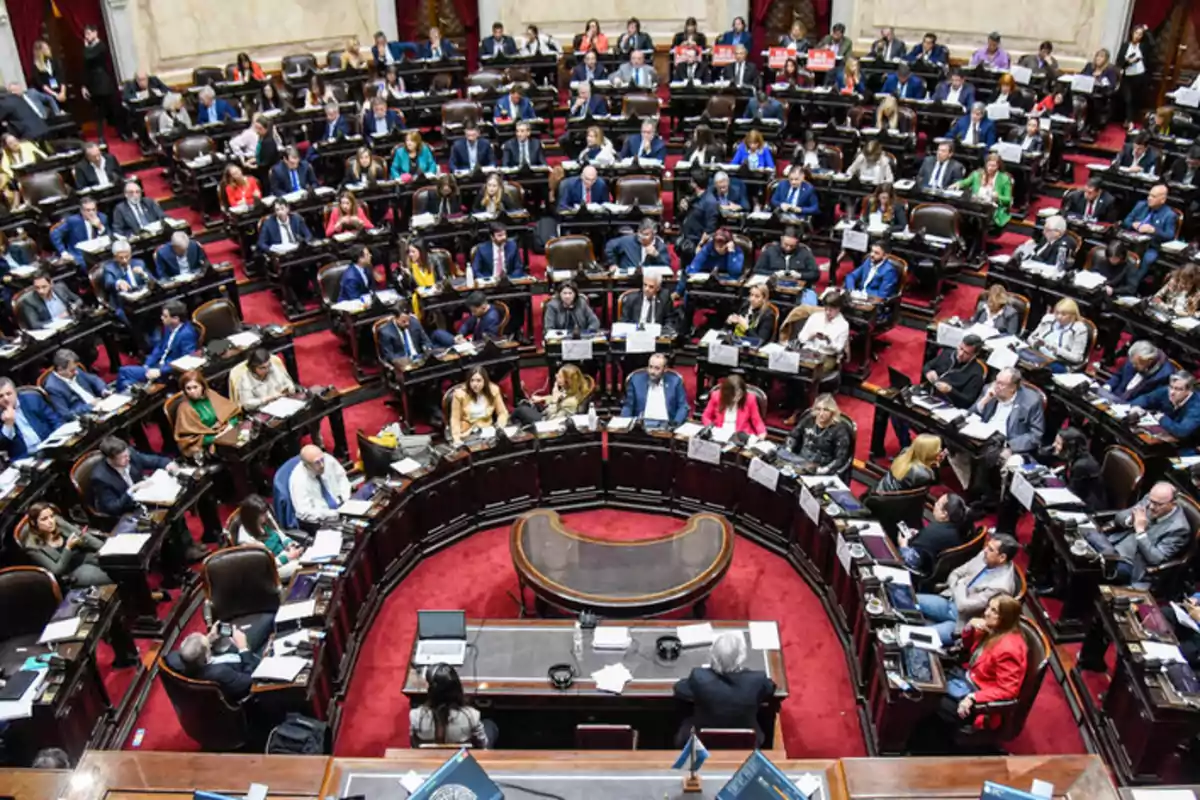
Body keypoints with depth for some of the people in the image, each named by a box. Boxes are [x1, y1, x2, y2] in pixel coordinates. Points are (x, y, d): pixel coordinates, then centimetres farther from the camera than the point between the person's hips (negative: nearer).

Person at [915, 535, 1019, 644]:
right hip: (949, 601, 8)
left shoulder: (1001, 585, -28)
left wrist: (960, 585, -10)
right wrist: (957, 589, -9)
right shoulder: (984, 556, -4)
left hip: (962, 621, -8)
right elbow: (956, 573, 10)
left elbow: (964, 606, -27)